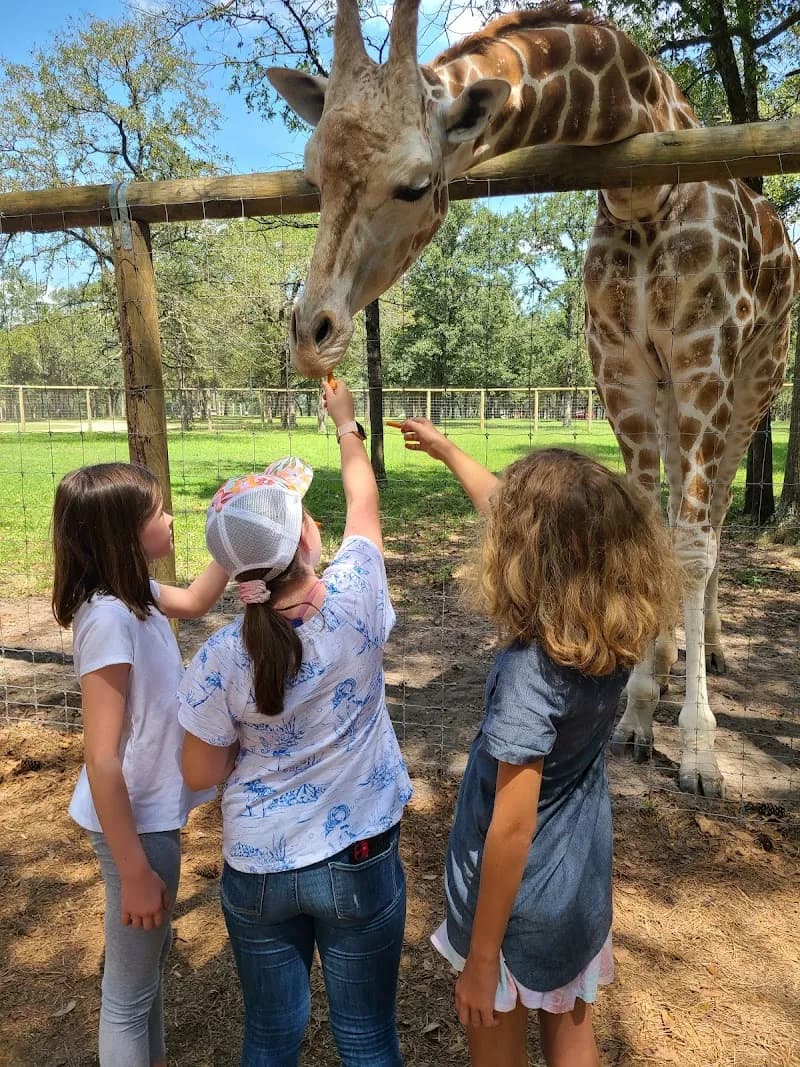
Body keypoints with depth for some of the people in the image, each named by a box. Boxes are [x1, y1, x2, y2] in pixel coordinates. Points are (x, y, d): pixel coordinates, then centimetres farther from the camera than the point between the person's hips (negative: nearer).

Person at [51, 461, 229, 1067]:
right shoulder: (108, 617, -28)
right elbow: (102, 759, -26)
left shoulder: (132, 596, -3)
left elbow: (195, 602, 19)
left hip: (154, 810, 9)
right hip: (136, 823, -9)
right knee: (131, 986, 13)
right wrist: (134, 872, -20)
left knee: (153, 950, 29)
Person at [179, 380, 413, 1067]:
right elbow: (364, 504, 0)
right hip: (360, 863, 0)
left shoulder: (222, 658, -20)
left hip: (258, 870, 1)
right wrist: (346, 423, 14)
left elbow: (201, 775, -5)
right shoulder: (356, 600, -20)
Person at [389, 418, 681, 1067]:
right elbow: (515, 511, 0)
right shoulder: (620, 631, -12)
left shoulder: (531, 669, -33)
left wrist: (481, 958, -15)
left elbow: (513, 827, -27)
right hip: (585, 881, 6)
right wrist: (446, 451, 13)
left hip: (516, 895, -6)